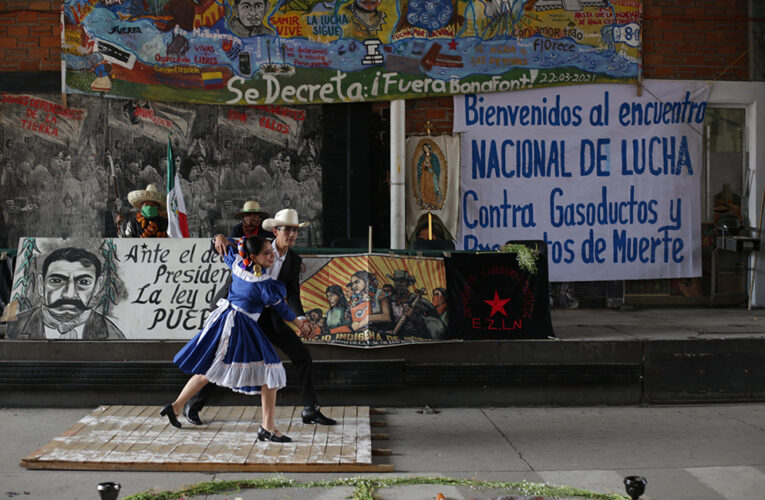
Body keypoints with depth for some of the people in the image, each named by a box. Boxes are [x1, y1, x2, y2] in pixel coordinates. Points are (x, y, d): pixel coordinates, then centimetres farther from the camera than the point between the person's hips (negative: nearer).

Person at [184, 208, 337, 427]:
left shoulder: (294, 261, -3)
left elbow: (292, 295, -6)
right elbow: (225, 245, -5)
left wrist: (302, 321, -23)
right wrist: (220, 237, -31)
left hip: (269, 316, 4)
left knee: (302, 355, -4)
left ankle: (310, 410, 5)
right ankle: (192, 406, 12)